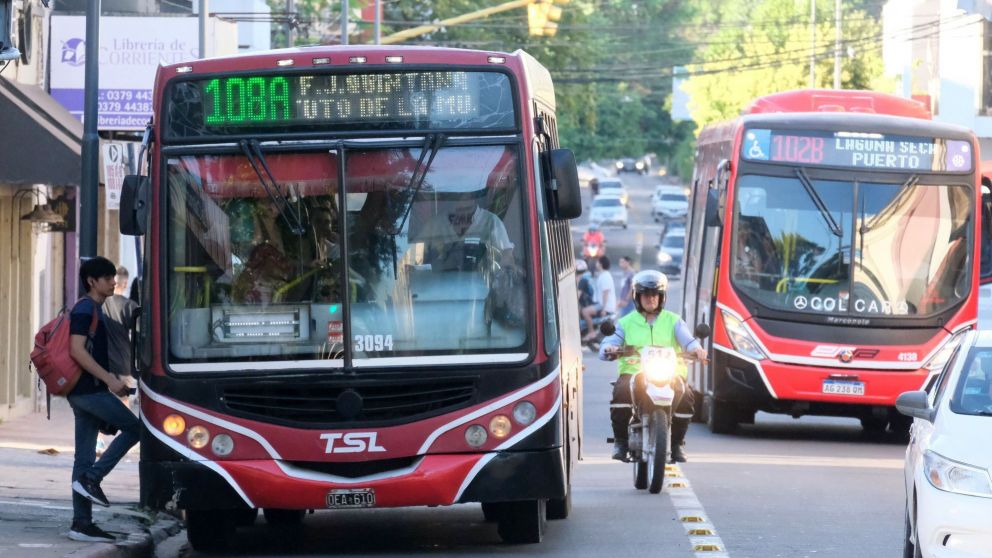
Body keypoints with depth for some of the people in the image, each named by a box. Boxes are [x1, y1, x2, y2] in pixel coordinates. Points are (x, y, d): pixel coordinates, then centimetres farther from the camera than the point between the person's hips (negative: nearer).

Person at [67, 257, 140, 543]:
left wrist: (110, 380, 19)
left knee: (85, 457, 6)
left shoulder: (94, 310, 20)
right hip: (89, 389, -10)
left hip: (86, 391, 10)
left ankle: (81, 523, 4)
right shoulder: (84, 310, -10)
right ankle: (91, 479, -9)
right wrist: (109, 379, -22)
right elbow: (77, 350, -21)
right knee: (133, 427, -8)